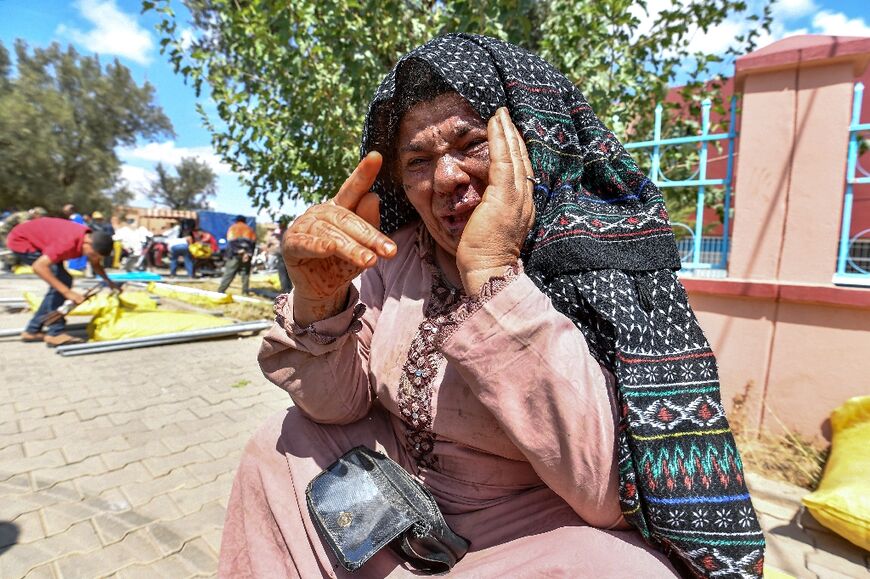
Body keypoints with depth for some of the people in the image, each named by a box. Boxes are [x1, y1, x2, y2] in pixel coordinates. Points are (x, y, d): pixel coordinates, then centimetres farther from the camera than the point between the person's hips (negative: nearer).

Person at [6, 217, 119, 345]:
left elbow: (95, 264, 6)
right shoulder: (69, 242, -40)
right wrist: (67, 292, -42)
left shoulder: (91, 239, -14)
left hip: (36, 240, 9)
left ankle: (32, 330, 17)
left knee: (59, 282, 7)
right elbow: (39, 267, -42)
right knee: (62, 279, -20)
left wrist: (109, 282, -5)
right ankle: (56, 333, -17)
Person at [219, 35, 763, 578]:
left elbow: (611, 490, -29)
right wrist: (320, 294, -23)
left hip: (540, 525, -3)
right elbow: (335, 404, -5)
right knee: (283, 446, 0)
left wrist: (491, 272, -35)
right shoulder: (400, 253, -5)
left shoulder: (602, 252, -20)